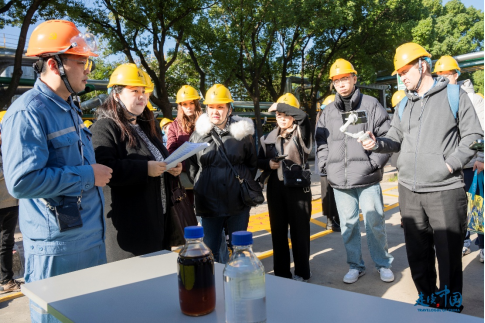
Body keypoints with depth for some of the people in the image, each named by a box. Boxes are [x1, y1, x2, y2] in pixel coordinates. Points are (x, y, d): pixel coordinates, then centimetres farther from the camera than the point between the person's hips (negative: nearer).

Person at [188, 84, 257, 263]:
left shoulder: (242, 133, 0)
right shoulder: (198, 135, 2)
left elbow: (253, 164, 9)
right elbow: (191, 165, 10)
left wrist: (244, 184, 2)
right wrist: (199, 185, 3)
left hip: (238, 203, 0)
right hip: (209, 203, 1)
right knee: (210, 250, 11)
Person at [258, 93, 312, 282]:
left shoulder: (300, 134, -2)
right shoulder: (268, 138, 10)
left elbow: (303, 116, -23)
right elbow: (259, 161, 15)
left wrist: (279, 105, -15)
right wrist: (268, 163, -6)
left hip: (298, 188, -4)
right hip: (275, 190, 4)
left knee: (299, 231, 5)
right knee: (278, 232, 11)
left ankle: (301, 273, 21)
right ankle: (281, 273, 25)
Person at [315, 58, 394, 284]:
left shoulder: (371, 105, 1)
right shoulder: (328, 112, 11)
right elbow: (321, 142, 15)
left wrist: (374, 162, -10)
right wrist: (325, 166, 4)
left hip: (367, 179, -3)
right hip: (339, 181, 3)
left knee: (375, 223, 5)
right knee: (348, 225, 11)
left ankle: (383, 264, 27)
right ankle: (355, 266, 27)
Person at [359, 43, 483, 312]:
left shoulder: (454, 95, 0)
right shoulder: (405, 103, 14)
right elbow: (395, 139, 15)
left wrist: (451, 163, -12)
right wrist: (377, 143, -5)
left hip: (445, 191, -5)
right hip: (409, 191, 5)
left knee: (449, 256, 4)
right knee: (417, 254, 15)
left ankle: (451, 308, 23)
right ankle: (426, 300, 33)